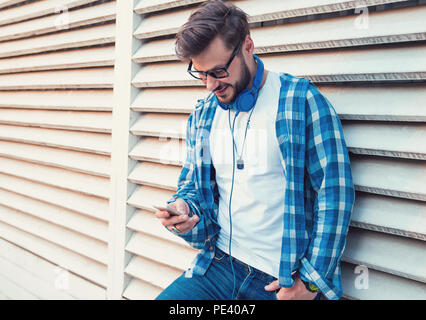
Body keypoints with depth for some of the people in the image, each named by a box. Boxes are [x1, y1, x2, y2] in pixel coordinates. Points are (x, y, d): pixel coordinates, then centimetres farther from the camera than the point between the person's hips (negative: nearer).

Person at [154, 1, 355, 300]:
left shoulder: (302, 101, -11)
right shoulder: (202, 115, 7)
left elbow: (335, 193, -12)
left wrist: (311, 281, -13)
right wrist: (182, 208, -6)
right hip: (219, 265, 5)